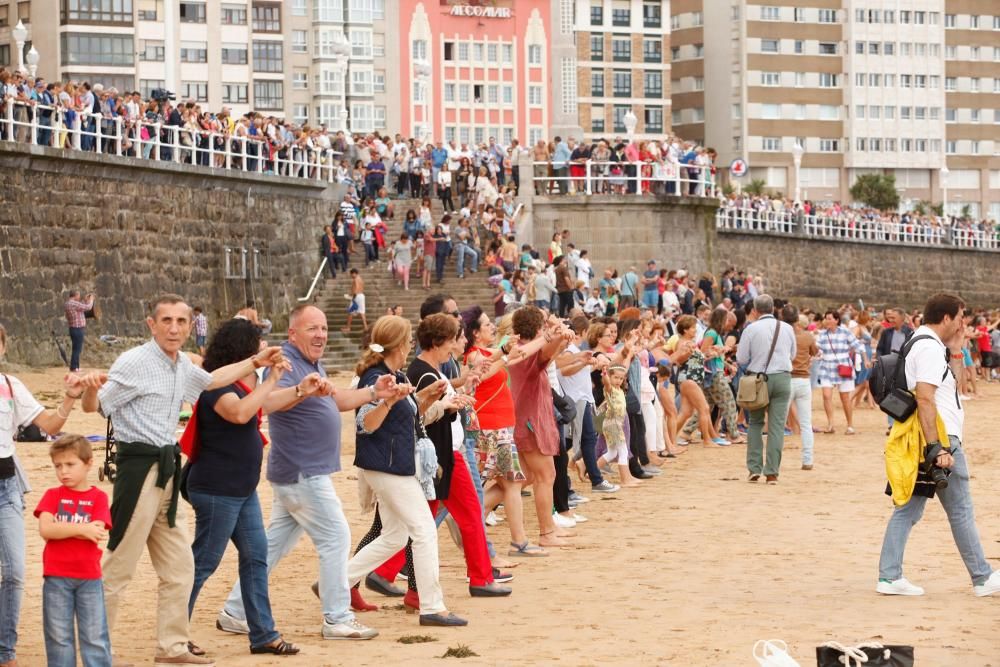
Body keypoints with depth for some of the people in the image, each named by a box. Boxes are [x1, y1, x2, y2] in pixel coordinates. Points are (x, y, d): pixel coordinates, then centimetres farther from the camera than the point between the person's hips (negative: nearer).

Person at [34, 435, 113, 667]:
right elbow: (45, 530, -12)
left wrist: (60, 527, -13)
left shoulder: (98, 497, 1)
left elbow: (96, 533, -13)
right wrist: (82, 529, -16)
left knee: (95, 637, 2)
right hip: (56, 578, 1)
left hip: (89, 578, -1)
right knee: (59, 637, 5)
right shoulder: (53, 495, 5)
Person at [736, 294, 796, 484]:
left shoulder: (751, 329, -6)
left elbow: (741, 359, -3)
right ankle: (772, 472, -1)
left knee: (755, 422, 14)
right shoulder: (787, 328, 3)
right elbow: (792, 355, 16)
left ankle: (754, 467, 7)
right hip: (782, 377, 1)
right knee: (777, 426, 2)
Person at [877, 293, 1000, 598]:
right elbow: (925, 399, -25)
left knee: (908, 509, 6)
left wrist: (955, 349, 15)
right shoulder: (930, 348, -16)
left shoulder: (921, 344, 17)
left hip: (929, 442, 10)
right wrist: (937, 448, -28)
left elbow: (951, 384, 26)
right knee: (961, 512, 1)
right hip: (940, 439, -10)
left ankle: (889, 577, 4)